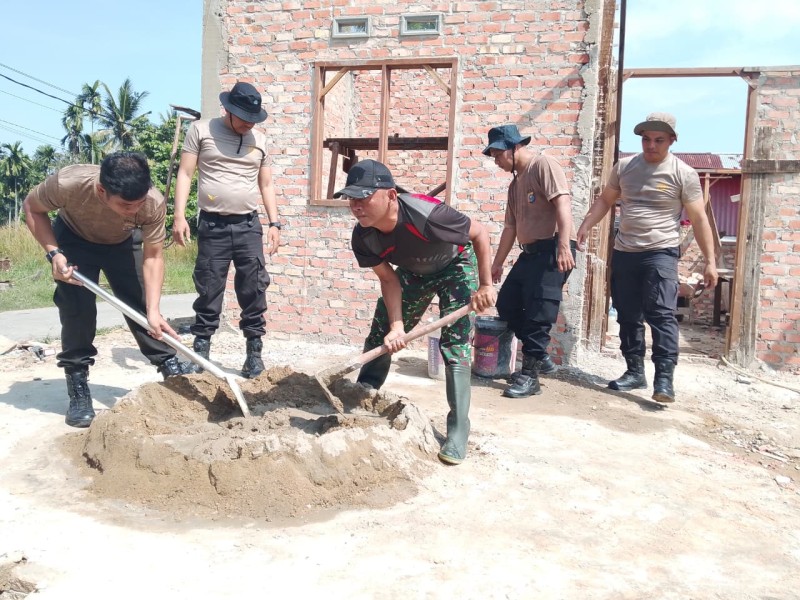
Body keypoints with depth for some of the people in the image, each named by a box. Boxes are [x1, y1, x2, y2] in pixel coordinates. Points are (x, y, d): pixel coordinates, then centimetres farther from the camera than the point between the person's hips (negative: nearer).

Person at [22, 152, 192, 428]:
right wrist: (53, 252, -30)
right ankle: (78, 388, -1)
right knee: (77, 307, -12)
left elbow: (153, 257, -26)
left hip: (122, 243, 1)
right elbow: (32, 207, -18)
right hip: (74, 239, -1)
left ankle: (170, 365, 12)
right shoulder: (68, 183, -40)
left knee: (140, 303, -4)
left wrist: (153, 311, -34)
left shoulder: (154, 203, -36)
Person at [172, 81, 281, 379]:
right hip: (212, 226, -2)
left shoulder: (260, 140, 12)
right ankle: (200, 352, 15)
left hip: (249, 226, 2)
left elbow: (266, 184, 16)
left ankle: (255, 354, 12)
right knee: (208, 292, 4)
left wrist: (274, 223, 7)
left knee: (253, 292, 2)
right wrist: (179, 215, -10)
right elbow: (185, 174, 0)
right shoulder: (201, 130, 3)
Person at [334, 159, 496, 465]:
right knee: (381, 337, 4)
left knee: (454, 345, -13)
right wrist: (396, 325, -24)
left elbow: (480, 233, -25)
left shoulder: (426, 214, -41)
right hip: (414, 272, 5)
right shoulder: (363, 237, -25)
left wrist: (486, 285, -24)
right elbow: (389, 279, -12)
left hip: (455, 266, -5)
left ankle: (458, 431, -4)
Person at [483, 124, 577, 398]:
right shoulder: (515, 184, 21)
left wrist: (564, 247, -28)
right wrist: (497, 263, 23)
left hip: (552, 249, -9)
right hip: (530, 251, 9)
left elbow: (563, 204, -18)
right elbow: (510, 227, 24)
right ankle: (540, 357, 21)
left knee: (538, 312, -9)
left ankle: (530, 375, -1)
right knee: (507, 304, 8)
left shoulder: (544, 165, -6)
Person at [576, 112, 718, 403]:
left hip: (661, 253, -4)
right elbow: (605, 199, 18)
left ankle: (664, 378, -12)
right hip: (623, 253, 5)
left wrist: (710, 261, -6)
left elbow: (699, 219, -3)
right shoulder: (624, 166, 7)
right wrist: (585, 226, 4)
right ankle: (635, 371, 20)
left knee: (661, 314, -13)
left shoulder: (683, 173, -4)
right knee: (627, 316, 9)